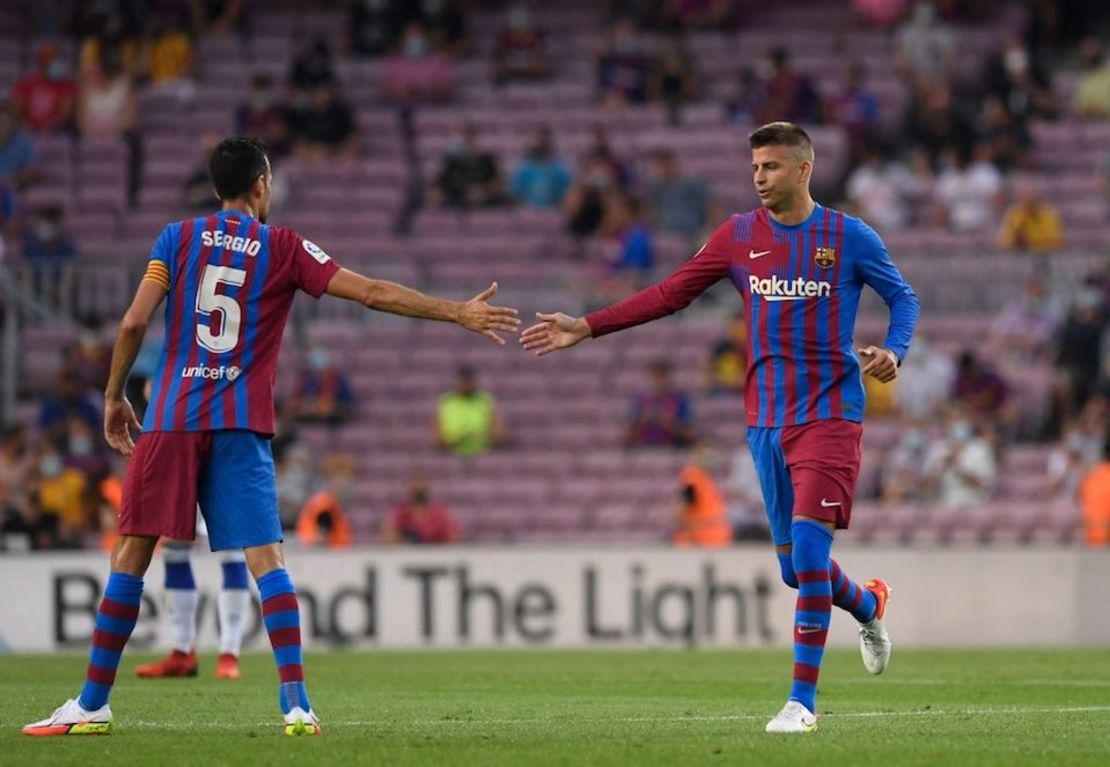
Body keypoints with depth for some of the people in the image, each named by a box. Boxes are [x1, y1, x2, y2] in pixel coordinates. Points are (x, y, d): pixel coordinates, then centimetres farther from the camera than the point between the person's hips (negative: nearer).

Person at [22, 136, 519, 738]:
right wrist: (460, 313, 9)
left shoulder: (178, 238, 7)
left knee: (131, 553, 4)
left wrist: (114, 398, 12)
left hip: (172, 417, 1)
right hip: (242, 424, -1)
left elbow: (134, 322, 0)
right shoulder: (284, 248, 5)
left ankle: (92, 705, 7)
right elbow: (375, 294, 3)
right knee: (265, 557, -5)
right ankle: (297, 705, -16)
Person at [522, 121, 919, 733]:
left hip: (830, 413, -4)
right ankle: (868, 606, 44)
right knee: (796, 566, 8)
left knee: (807, 541, -18)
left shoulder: (850, 237, -3)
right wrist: (587, 327, 2)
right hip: (766, 418, 4)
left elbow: (903, 297, 9)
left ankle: (803, 701, -13)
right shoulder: (739, 235, 6)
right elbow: (672, 293, 8)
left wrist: (894, 351, -11)